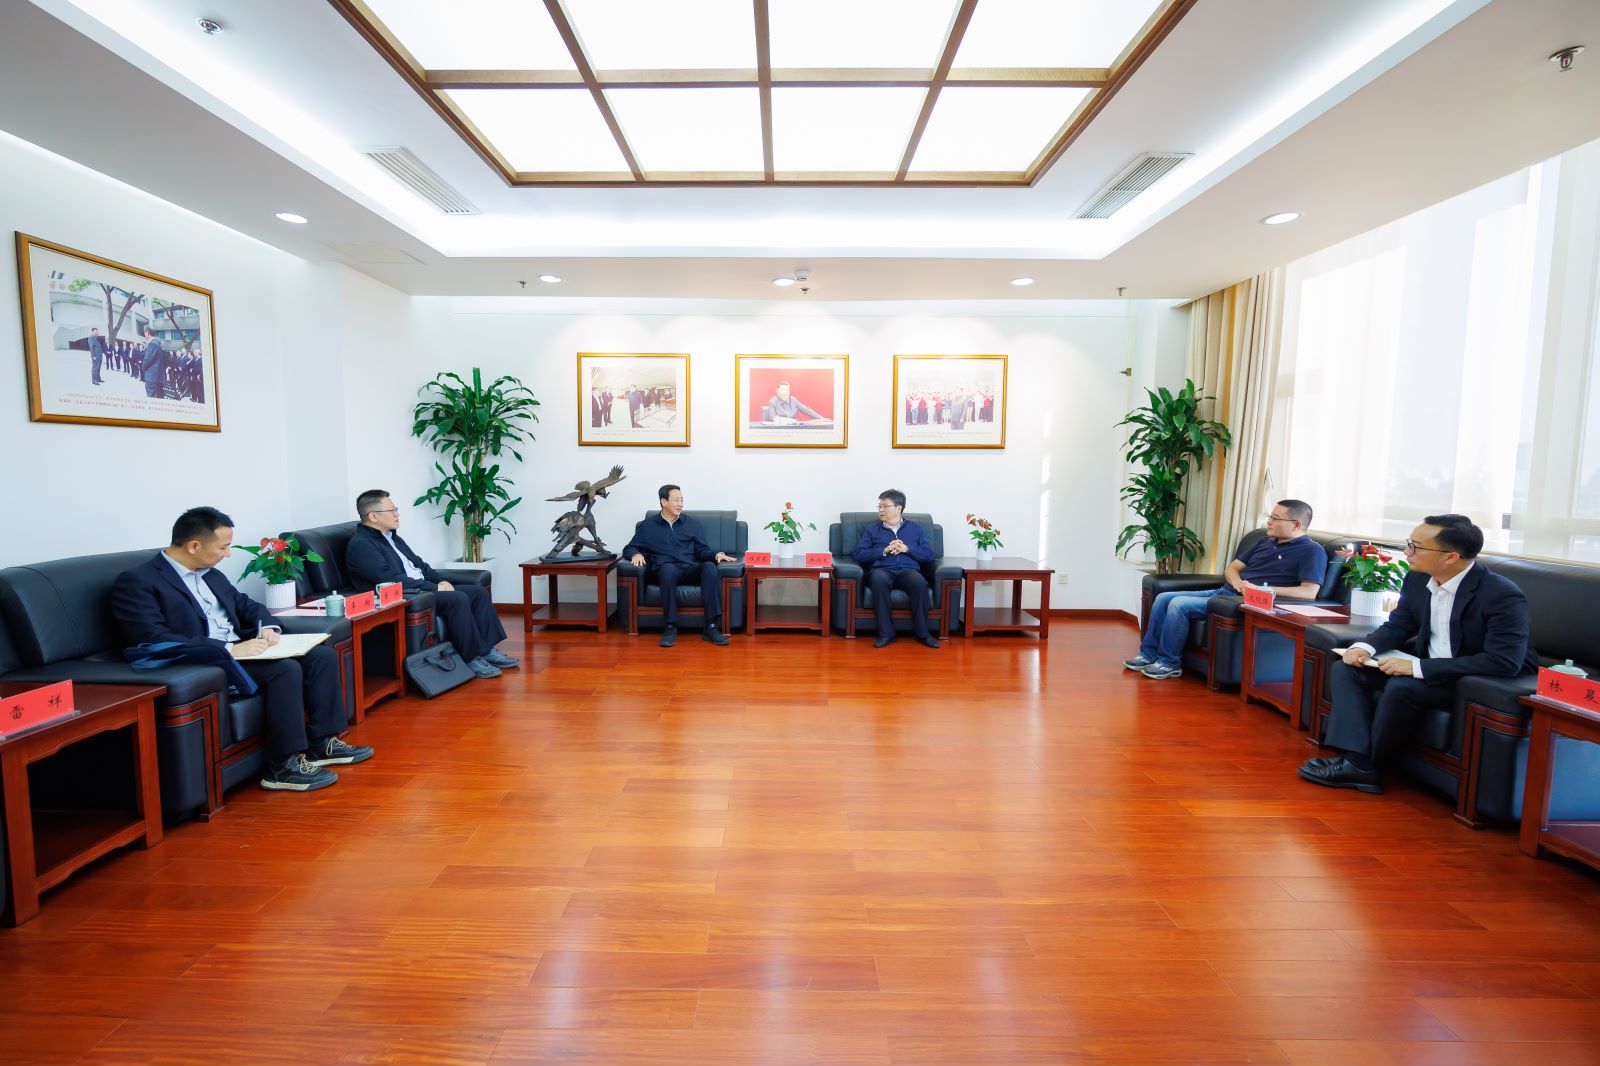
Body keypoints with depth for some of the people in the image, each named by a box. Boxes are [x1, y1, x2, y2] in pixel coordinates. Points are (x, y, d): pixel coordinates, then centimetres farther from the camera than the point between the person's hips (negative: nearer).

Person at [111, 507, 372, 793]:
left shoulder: (210, 573, 16)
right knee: (286, 669, -30)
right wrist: (229, 649, -26)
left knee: (322, 655, -7)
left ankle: (321, 743, -1)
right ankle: (284, 766, -19)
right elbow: (155, 640, -21)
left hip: (239, 649, 9)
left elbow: (246, 605, 23)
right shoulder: (136, 582, -10)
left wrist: (267, 627, 0)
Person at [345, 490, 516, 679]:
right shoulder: (359, 545, -10)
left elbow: (419, 563, 22)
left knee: (479, 591, -4)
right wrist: (434, 588, -19)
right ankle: (472, 658, -19)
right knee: (458, 598, -29)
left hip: (424, 589, 9)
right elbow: (390, 579, -20)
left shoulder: (392, 537, 19)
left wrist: (441, 580, 3)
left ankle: (487, 649, -5)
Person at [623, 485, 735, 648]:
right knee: (668, 568, -40)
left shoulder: (692, 524, 22)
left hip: (690, 569, 2)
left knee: (710, 567, -33)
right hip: (664, 570, -2)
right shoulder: (648, 525, 17)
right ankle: (671, 627, -34)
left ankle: (711, 627, -35)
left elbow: (702, 550, 15)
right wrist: (636, 554, -9)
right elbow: (629, 549, 16)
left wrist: (716, 554, -7)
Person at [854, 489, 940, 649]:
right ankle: (886, 633, -31)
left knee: (919, 582, -35)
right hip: (882, 570, 0)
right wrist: (884, 551, -6)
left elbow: (929, 555, 12)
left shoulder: (915, 529, 21)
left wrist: (907, 549, -4)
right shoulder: (871, 529, 20)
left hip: (908, 570, 1)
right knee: (878, 579, -37)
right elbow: (858, 554, 6)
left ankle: (922, 632, -22)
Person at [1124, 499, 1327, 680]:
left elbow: (1310, 592, -17)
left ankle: (1169, 663, -12)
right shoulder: (1266, 541, 19)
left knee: (1179, 604, -25)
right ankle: (1148, 655, 1)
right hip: (1221, 592, 9)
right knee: (1163, 598, -3)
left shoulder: (1312, 551, -4)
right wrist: (1236, 581, -4)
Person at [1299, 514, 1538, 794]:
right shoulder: (1418, 579, -4)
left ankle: (1371, 766, -10)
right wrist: (1365, 647, -14)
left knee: (1402, 687, -31)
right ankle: (1356, 761, -19)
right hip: (1427, 664, 7)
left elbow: (1504, 663, -30)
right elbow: (1397, 625, 8)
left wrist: (1418, 667, -34)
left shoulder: (1503, 596, -24)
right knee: (1346, 669, -8)